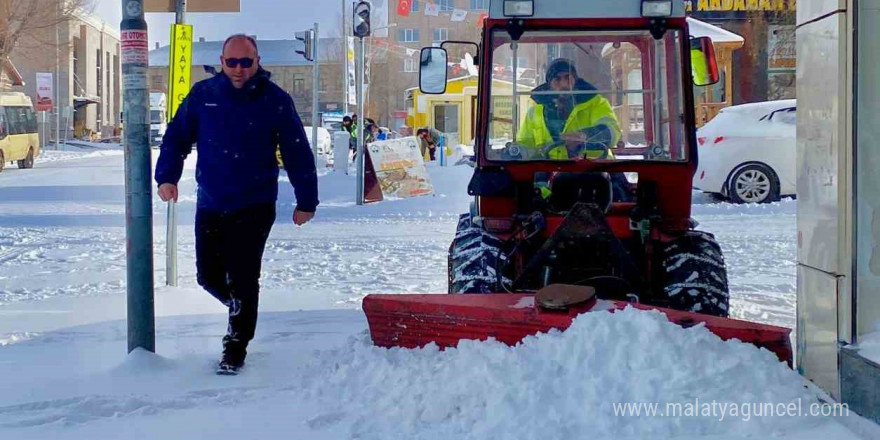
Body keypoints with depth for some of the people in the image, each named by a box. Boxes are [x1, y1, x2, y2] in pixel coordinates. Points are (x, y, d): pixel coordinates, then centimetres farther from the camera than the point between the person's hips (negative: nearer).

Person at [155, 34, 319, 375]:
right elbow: (177, 136, 10)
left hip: (254, 208, -3)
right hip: (210, 206, 3)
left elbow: (298, 153, -1)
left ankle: (235, 350, 8)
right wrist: (167, 176, -2)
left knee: (242, 279, -5)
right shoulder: (203, 94, 0)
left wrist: (306, 201, 0)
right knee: (209, 276, 9)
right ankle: (240, 309, 39)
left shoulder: (275, 101, -6)